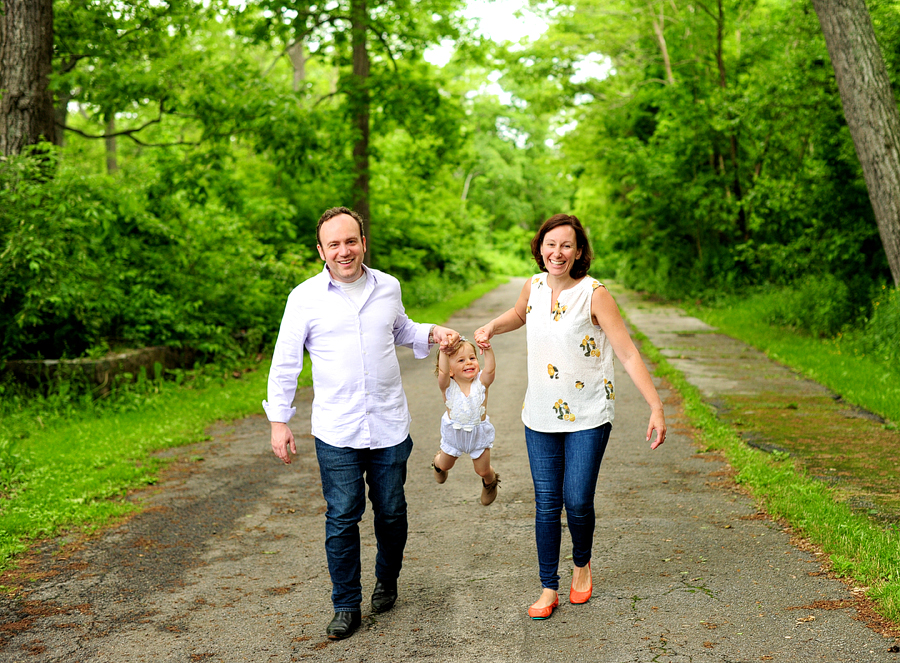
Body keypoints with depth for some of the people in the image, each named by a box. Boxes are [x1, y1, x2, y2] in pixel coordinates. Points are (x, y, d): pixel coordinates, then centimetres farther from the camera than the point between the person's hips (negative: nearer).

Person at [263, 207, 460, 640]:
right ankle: (347, 606, 16)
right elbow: (285, 363, 0)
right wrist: (278, 421, -4)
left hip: (390, 427, 3)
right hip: (336, 433, -2)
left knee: (392, 513, 12)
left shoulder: (387, 287, 5)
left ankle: (387, 581, 37)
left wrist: (433, 334, 6)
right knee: (342, 518, 1)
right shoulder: (305, 297, -5)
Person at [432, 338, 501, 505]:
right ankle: (438, 462, 63)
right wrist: (443, 351, -55)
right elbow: (442, 372, -43)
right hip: (453, 433, 0)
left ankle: (490, 482, 50)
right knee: (445, 465, 24)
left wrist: (488, 350, -55)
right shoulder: (447, 385, -23)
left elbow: (490, 369, -40)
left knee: (483, 470, 13)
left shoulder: (481, 382, -20)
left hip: (479, 433, 0)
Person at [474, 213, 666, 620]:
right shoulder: (534, 286, 1)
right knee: (546, 504, 5)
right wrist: (490, 328, 6)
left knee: (578, 502, -3)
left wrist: (656, 408, -20)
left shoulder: (594, 294, -13)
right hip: (541, 417, 4)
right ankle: (549, 588, 19)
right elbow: (519, 315, 26)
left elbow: (628, 354, -14)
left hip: (588, 417, -4)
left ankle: (582, 564, 29)